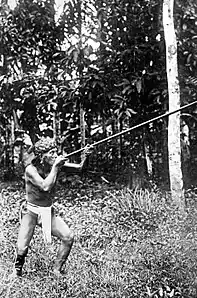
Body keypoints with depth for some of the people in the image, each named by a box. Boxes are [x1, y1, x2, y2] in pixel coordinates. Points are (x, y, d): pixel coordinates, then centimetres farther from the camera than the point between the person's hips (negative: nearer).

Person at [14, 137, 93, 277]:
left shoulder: (56, 164, -7)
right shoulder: (31, 169, -21)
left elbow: (79, 168, -5)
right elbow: (45, 187, -35)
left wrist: (85, 156, -23)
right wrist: (55, 167, -31)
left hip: (49, 212, 5)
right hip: (31, 212, -4)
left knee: (69, 237, -7)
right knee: (22, 248, -14)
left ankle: (57, 270, 12)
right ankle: (17, 269, 20)